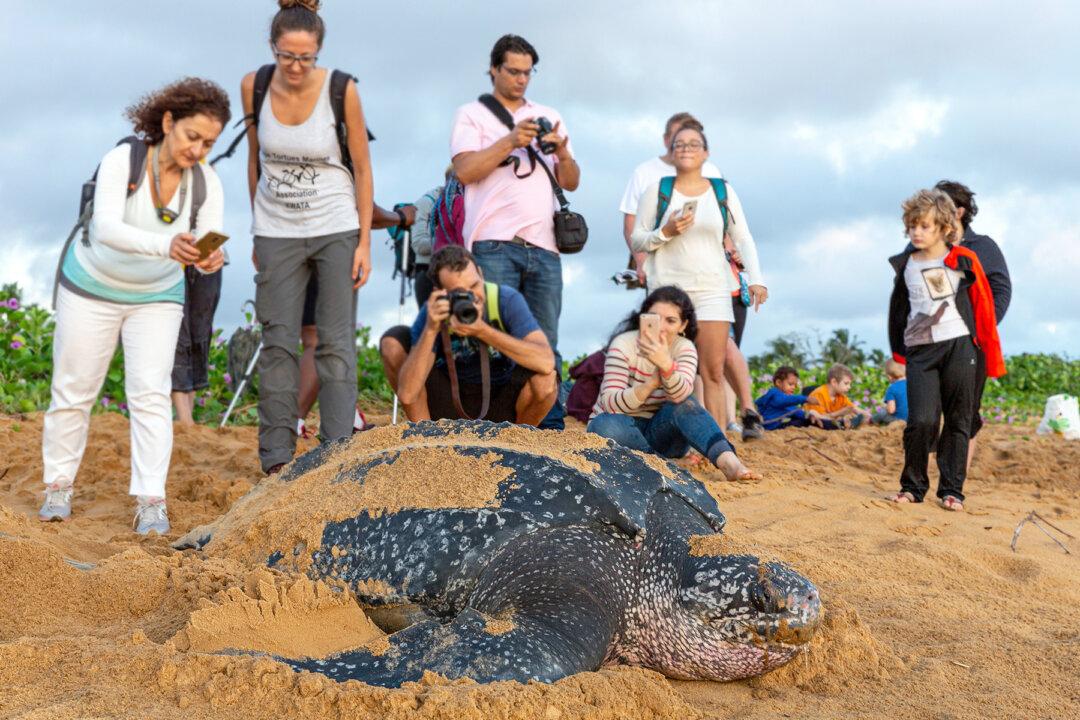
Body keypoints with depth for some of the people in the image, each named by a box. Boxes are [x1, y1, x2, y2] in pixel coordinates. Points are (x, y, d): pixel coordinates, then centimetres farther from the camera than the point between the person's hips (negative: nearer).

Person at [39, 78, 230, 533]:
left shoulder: (206, 183, -17)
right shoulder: (120, 161, -28)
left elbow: (208, 245, -24)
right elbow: (106, 229, -42)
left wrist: (210, 258, -50)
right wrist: (166, 245, -59)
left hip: (157, 296, 2)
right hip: (93, 286, -2)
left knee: (150, 393, -10)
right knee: (74, 390, 7)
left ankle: (150, 503, -10)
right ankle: (58, 487, 24)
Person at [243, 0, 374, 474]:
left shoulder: (342, 91, -13)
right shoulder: (254, 86, -5)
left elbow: (362, 168, -5)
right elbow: (254, 158, 8)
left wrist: (364, 242, -7)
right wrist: (257, 230, 12)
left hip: (336, 229, -2)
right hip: (277, 233, 2)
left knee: (336, 342, -4)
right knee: (278, 342, 2)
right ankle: (276, 458, 7)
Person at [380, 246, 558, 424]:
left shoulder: (507, 300, -22)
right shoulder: (434, 312, -21)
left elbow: (547, 362, -38)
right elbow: (407, 393, -30)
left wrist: (482, 331, -42)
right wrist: (430, 330, -39)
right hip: (451, 408, 1)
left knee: (545, 379, -33)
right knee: (392, 343, -17)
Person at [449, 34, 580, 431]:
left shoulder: (549, 117, 22)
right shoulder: (472, 114, 10)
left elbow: (571, 182, 18)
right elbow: (464, 171, -5)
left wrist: (562, 153, -3)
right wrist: (510, 141, -12)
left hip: (544, 247, 4)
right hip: (494, 246, -3)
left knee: (544, 345, 1)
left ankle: (552, 427, 2)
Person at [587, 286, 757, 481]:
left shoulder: (684, 348, -6)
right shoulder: (624, 345, -14)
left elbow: (681, 396, -26)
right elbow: (610, 404, -24)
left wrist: (666, 364, -46)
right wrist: (651, 384, -38)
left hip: (658, 432, 2)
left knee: (685, 403, -27)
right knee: (608, 425, -37)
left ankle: (727, 461, -43)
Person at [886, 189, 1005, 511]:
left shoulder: (964, 261, 1)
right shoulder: (905, 266, 8)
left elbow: (984, 308, 4)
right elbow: (898, 310, 20)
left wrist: (993, 358, 4)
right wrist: (898, 353, 21)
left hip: (959, 346, -1)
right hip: (920, 350, 1)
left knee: (958, 422, 3)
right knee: (921, 421, -11)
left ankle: (952, 489, 12)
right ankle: (913, 486, 5)